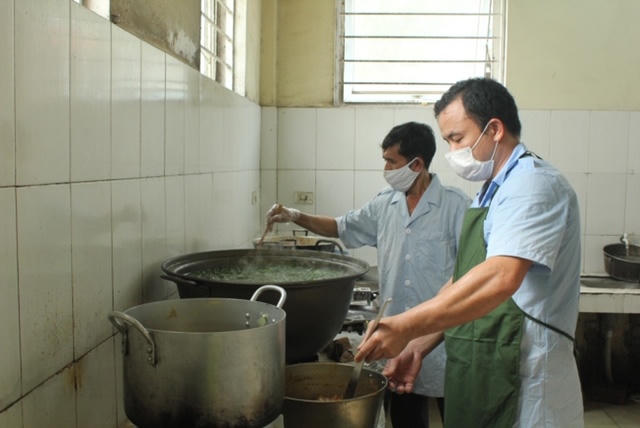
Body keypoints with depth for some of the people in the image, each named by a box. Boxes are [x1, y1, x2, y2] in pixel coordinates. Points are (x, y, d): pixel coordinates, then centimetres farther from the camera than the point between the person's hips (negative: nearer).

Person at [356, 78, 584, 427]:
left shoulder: (534, 183, -14)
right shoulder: (490, 193, 15)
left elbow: (500, 278, -29)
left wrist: (406, 328, -28)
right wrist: (418, 346, 8)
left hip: (520, 388, -8)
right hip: (475, 377, 8)